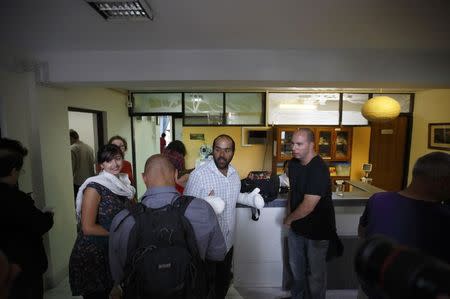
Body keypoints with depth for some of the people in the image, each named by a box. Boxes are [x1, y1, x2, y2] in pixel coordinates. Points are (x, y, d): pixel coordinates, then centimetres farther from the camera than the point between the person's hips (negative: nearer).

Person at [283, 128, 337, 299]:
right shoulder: (293, 163, -2)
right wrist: (289, 214, 4)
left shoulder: (319, 170, -27)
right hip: (296, 226, 7)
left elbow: (308, 206, -28)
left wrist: (289, 219, -13)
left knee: (315, 272, 14)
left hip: (317, 230, -7)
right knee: (296, 267, 24)